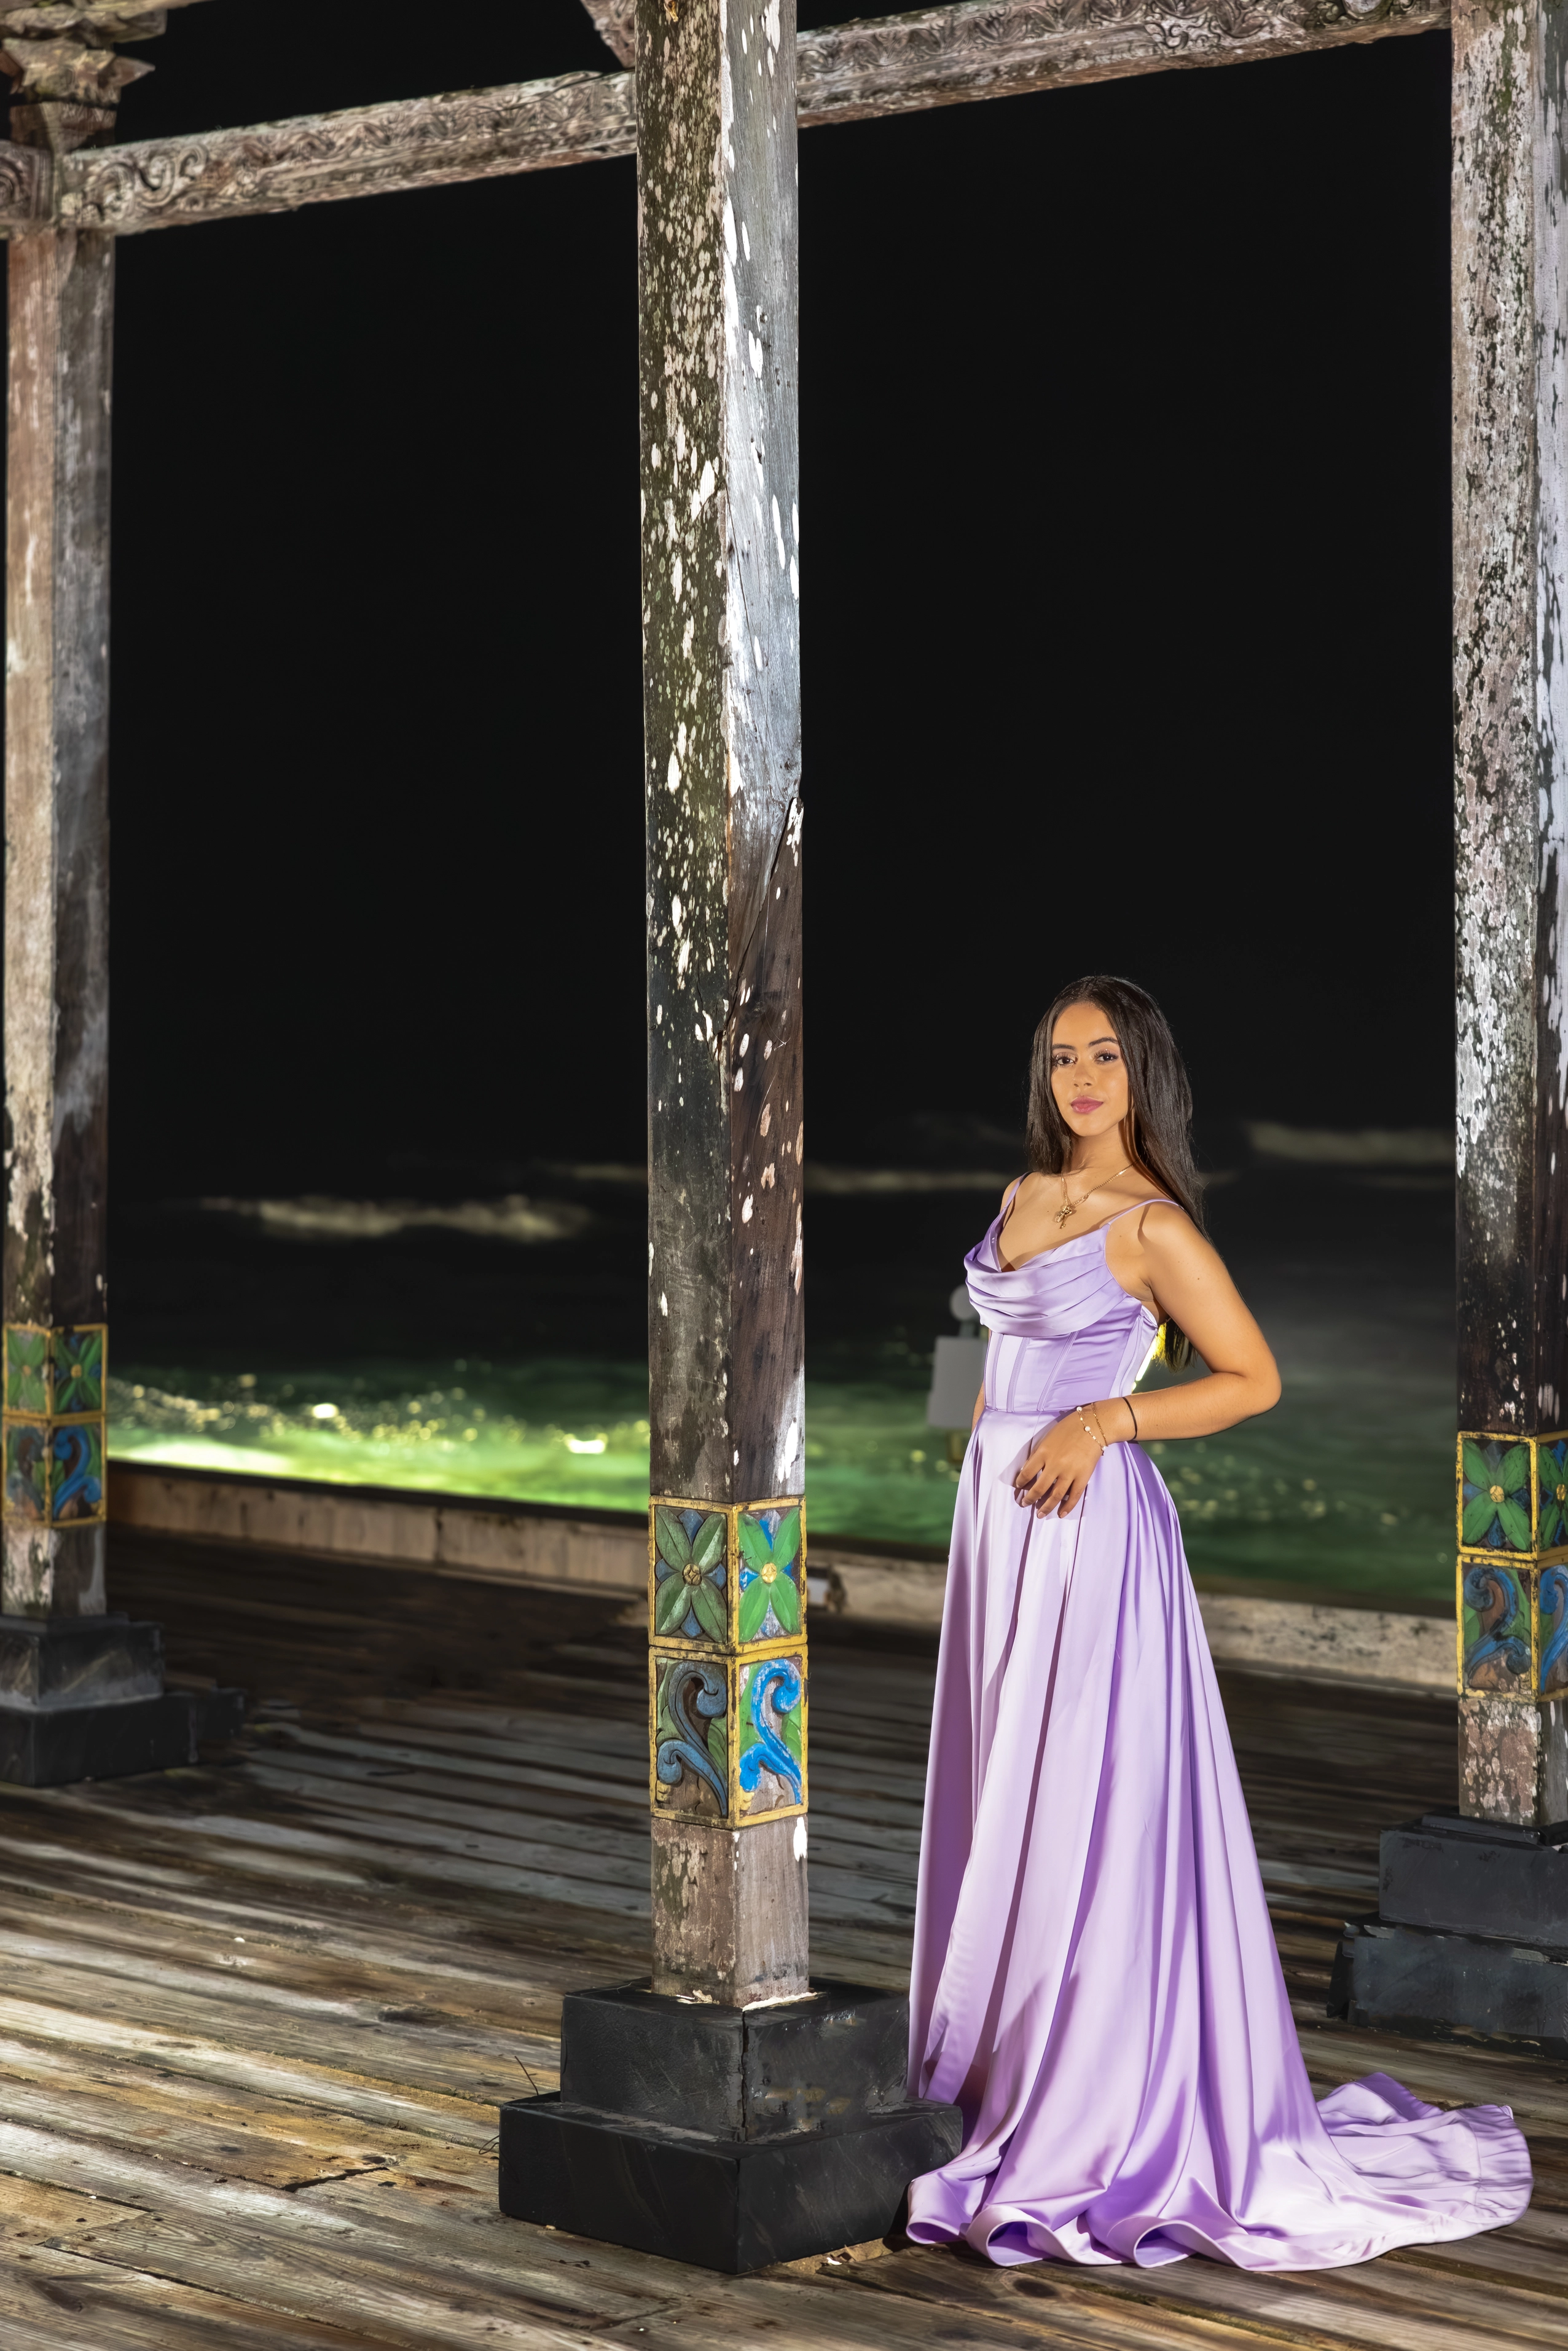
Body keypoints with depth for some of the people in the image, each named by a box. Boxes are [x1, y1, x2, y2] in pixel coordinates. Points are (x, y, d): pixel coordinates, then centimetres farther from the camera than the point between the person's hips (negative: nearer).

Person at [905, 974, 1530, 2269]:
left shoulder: (1154, 1228, -10)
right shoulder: (1024, 1199, 12)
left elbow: (1255, 1379, -10)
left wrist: (1103, 1421, -16)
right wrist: (986, 1449, 15)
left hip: (1089, 1528, -8)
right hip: (998, 1517, 8)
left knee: (1086, 1817, -6)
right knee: (1002, 1805, 11)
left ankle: (1101, 2130, -1)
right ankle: (997, 2088, 20)